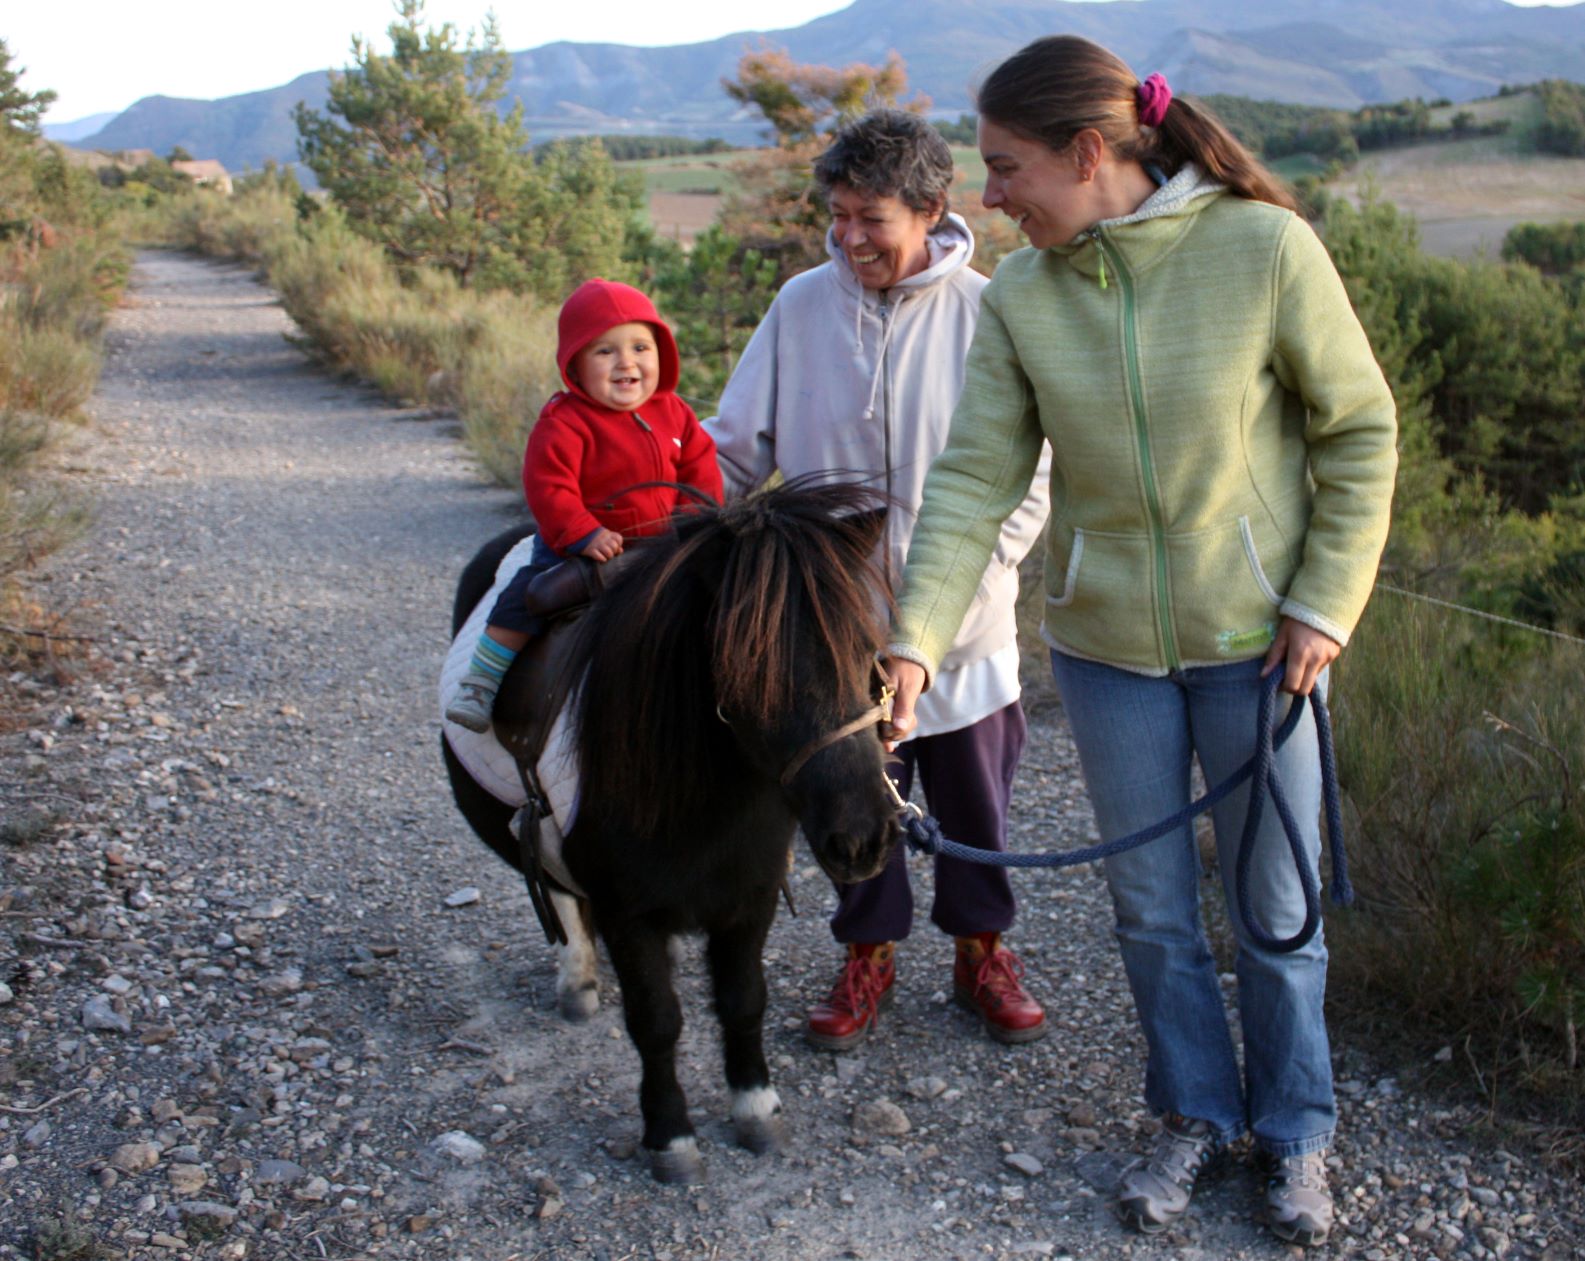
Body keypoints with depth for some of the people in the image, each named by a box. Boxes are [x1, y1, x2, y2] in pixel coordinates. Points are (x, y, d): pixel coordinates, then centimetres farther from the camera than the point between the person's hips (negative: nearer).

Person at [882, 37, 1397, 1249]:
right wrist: (918, 638, -20)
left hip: (1257, 637, -2)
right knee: (1153, 907, 14)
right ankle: (1198, 1115, 36)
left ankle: (1295, 1129, 34)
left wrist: (1325, 602, -10)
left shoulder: (1264, 248, -15)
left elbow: (1362, 430, -7)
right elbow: (976, 480, -9)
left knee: (1274, 908, 11)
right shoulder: (1021, 298, -6)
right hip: (1108, 644, 3)